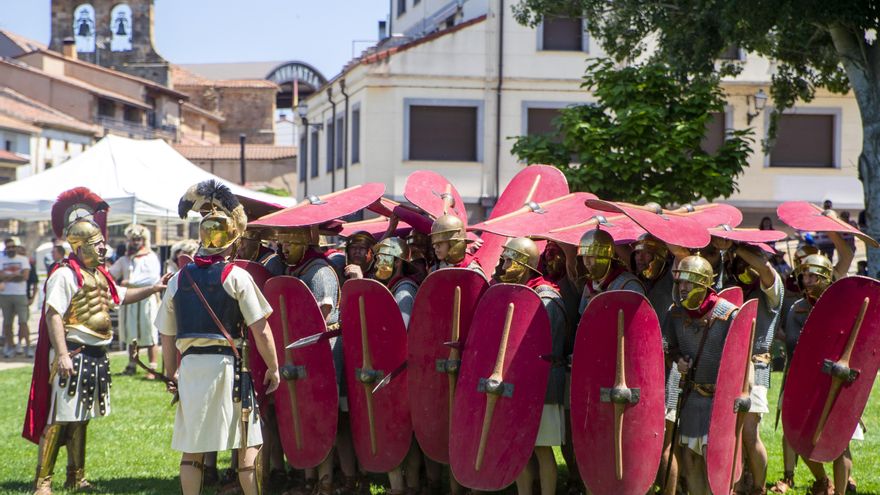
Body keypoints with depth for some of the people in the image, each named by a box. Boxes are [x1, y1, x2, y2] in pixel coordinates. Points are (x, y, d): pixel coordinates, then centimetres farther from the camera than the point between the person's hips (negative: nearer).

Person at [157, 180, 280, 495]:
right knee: (247, 445, 6)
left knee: (192, 447, 10)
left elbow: (167, 336, 10)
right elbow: (261, 330, -8)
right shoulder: (237, 277, -6)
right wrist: (273, 367, 3)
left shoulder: (179, 279, 5)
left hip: (190, 366, 3)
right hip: (227, 364, -3)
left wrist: (171, 374, 21)